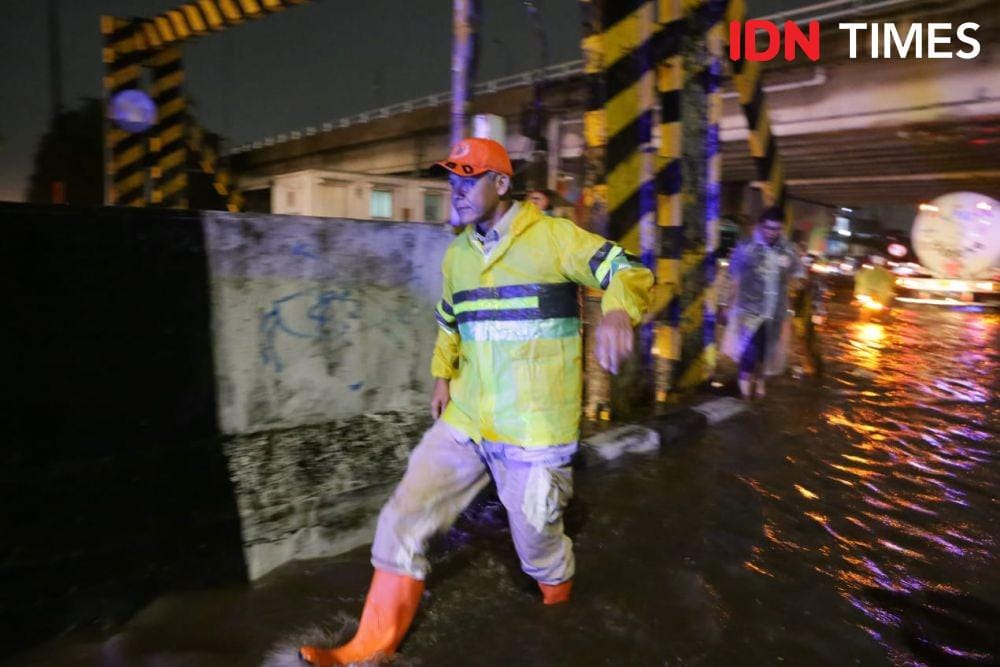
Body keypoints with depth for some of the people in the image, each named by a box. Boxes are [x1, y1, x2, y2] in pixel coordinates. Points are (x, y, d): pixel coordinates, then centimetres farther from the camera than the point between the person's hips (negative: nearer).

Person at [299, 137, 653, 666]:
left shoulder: (553, 236, -8)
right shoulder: (456, 254, 11)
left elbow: (629, 272, -14)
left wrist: (617, 311, -36)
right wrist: (442, 375, 14)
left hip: (535, 428, -5)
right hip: (465, 423, 6)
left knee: (536, 538, 11)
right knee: (403, 519, 2)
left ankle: (559, 604, 48)